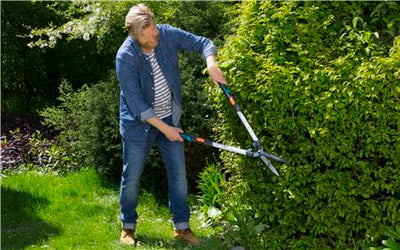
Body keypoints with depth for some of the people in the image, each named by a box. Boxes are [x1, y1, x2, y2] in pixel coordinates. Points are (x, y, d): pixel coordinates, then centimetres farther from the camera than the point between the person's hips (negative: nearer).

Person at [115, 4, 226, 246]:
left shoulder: (167, 34, -12)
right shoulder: (125, 57, -23)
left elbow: (203, 43, -4)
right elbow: (136, 103, -22)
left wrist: (211, 63, -26)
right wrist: (164, 128, -20)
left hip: (170, 119, 4)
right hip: (139, 124, -3)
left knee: (179, 175, 7)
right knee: (132, 178, 8)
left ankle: (182, 226, 22)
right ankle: (128, 227, 29)